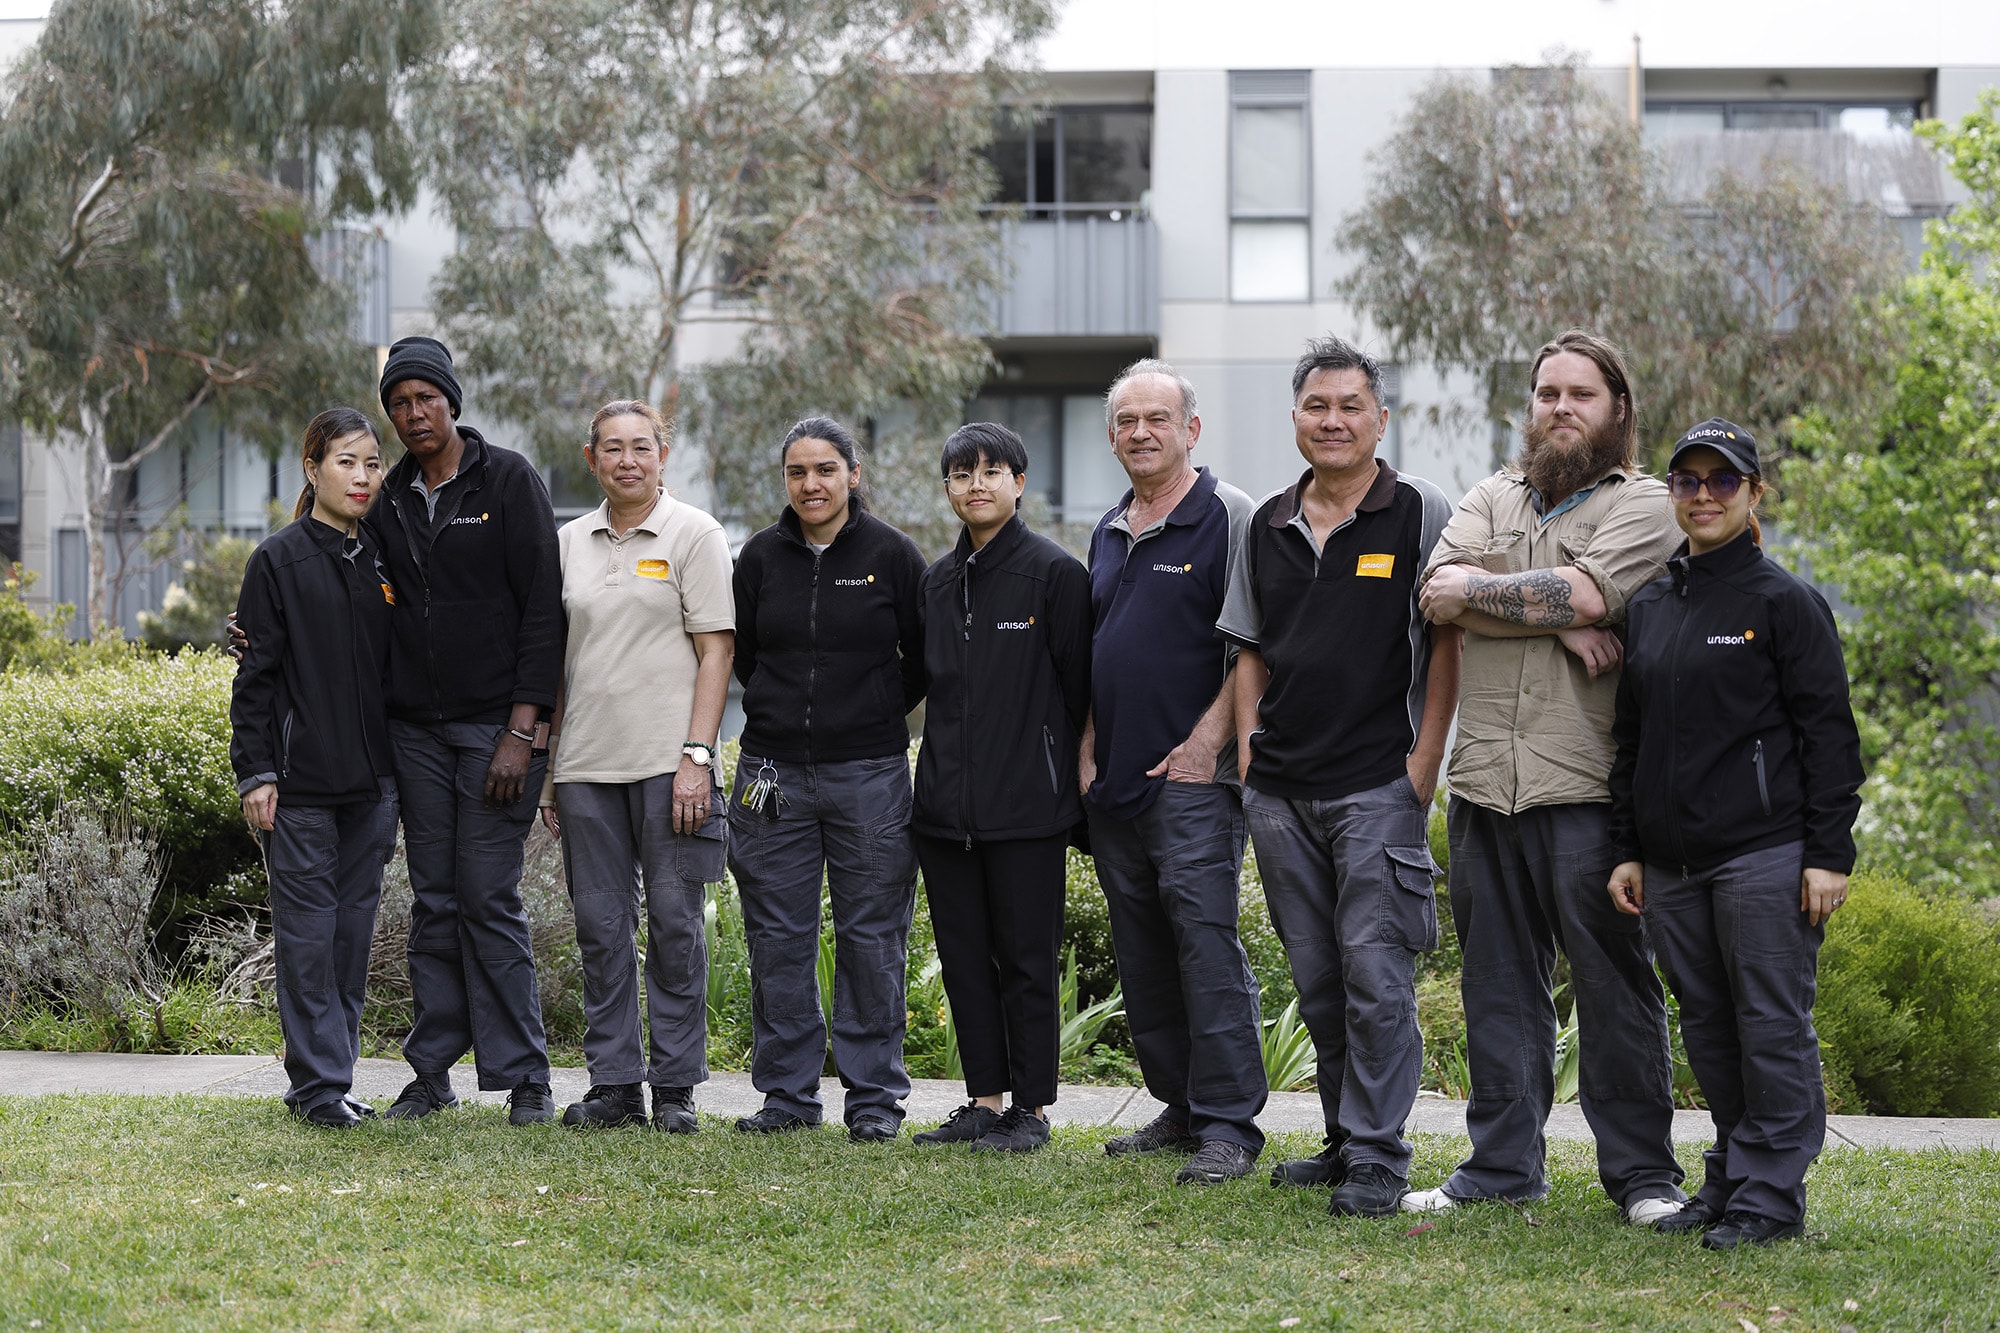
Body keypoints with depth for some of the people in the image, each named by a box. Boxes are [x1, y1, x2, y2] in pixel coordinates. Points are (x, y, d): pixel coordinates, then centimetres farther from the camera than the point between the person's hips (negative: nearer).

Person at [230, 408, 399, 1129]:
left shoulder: (383, 562, 11)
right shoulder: (279, 560, -3)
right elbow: (256, 675, -5)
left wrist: (402, 770, 13)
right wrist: (255, 771, -10)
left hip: (370, 783, 5)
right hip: (300, 780, -5)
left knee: (354, 927, 8)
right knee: (308, 928, -3)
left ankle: (334, 1076, 16)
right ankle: (318, 1084, 2)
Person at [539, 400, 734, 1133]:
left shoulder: (695, 535, 0)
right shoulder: (568, 543, 13)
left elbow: (715, 653, -5)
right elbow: (555, 660, 16)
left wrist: (697, 756, -13)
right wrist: (546, 764, 11)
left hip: (667, 762, -4)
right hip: (586, 763, 4)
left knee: (675, 922, -1)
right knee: (600, 924, 5)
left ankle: (675, 1085, 6)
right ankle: (613, 1082, 12)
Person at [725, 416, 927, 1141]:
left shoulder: (892, 553, -1)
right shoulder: (762, 556, 6)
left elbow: (926, 657, 5)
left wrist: (876, 711, 5)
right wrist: (785, 710, 10)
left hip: (869, 773, -3)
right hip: (774, 772, 3)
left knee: (871, 937, 1)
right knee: (777, 937, 5)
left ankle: (875, 1096, 10)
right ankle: (788, 1092, 15)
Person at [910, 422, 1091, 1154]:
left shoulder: (1056, 572, -5)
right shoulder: (937, 580, 13)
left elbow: (1078, 688, -5)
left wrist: (1066, 787, -6)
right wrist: (938, 773, 13)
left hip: (1025, 809, -6)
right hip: (944, 806, 6)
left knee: (1025, 959, 0)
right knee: (965, 957, 9)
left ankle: (1031, 1109, 8)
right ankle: (985, 1101, 18)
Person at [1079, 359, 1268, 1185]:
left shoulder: (1229, 517, -5)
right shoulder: (1109, 532, 18)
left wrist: (1204, 744, -15)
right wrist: (1087, 750, 13)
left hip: (1194, 776, -8)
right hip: (1114, 780, 8)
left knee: (1207, 944, -10)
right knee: (1142, 955, 10)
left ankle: (1228, 1124, -7)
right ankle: (1179, 1109, 18)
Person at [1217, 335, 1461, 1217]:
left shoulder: (1421, 515, -2)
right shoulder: (1267, 527, 13)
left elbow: (1450, 641, -4)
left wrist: (1424, 762, -9)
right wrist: (1247, 748, 9)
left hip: (1378, 786, -5)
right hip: (1280, 793, 5)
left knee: (1376, 971, -7)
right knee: (1316, 978, 11)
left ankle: (1377, 1157, -2)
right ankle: (1344, 1140, 21)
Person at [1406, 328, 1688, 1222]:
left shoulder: (1641, 504, 2)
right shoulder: (1492, 499, 17)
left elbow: (1582, 593, -15)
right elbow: (1439, 593, -1)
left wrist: (1476, 591, -5)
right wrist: (1558, 623, -10)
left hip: (1587, 787, -4)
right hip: (1485, 780, 5)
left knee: (1612, 981, -1)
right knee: (1498, 980, 9)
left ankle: (1642, 1173, 7)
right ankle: (1503, 1164, 17)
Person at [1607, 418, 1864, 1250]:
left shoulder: (1784, 602, -3)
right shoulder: (1647, 608, 15)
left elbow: (1829, 734, -6)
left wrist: (1829, 853, -11)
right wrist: (1626, 851, 15)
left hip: (1764, 857, -6)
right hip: (1671, 866, 6)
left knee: (1772, 1025, -3)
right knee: (1708, 1027, 11)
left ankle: (1770, 1194, 3)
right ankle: (1728, 1179, 20)